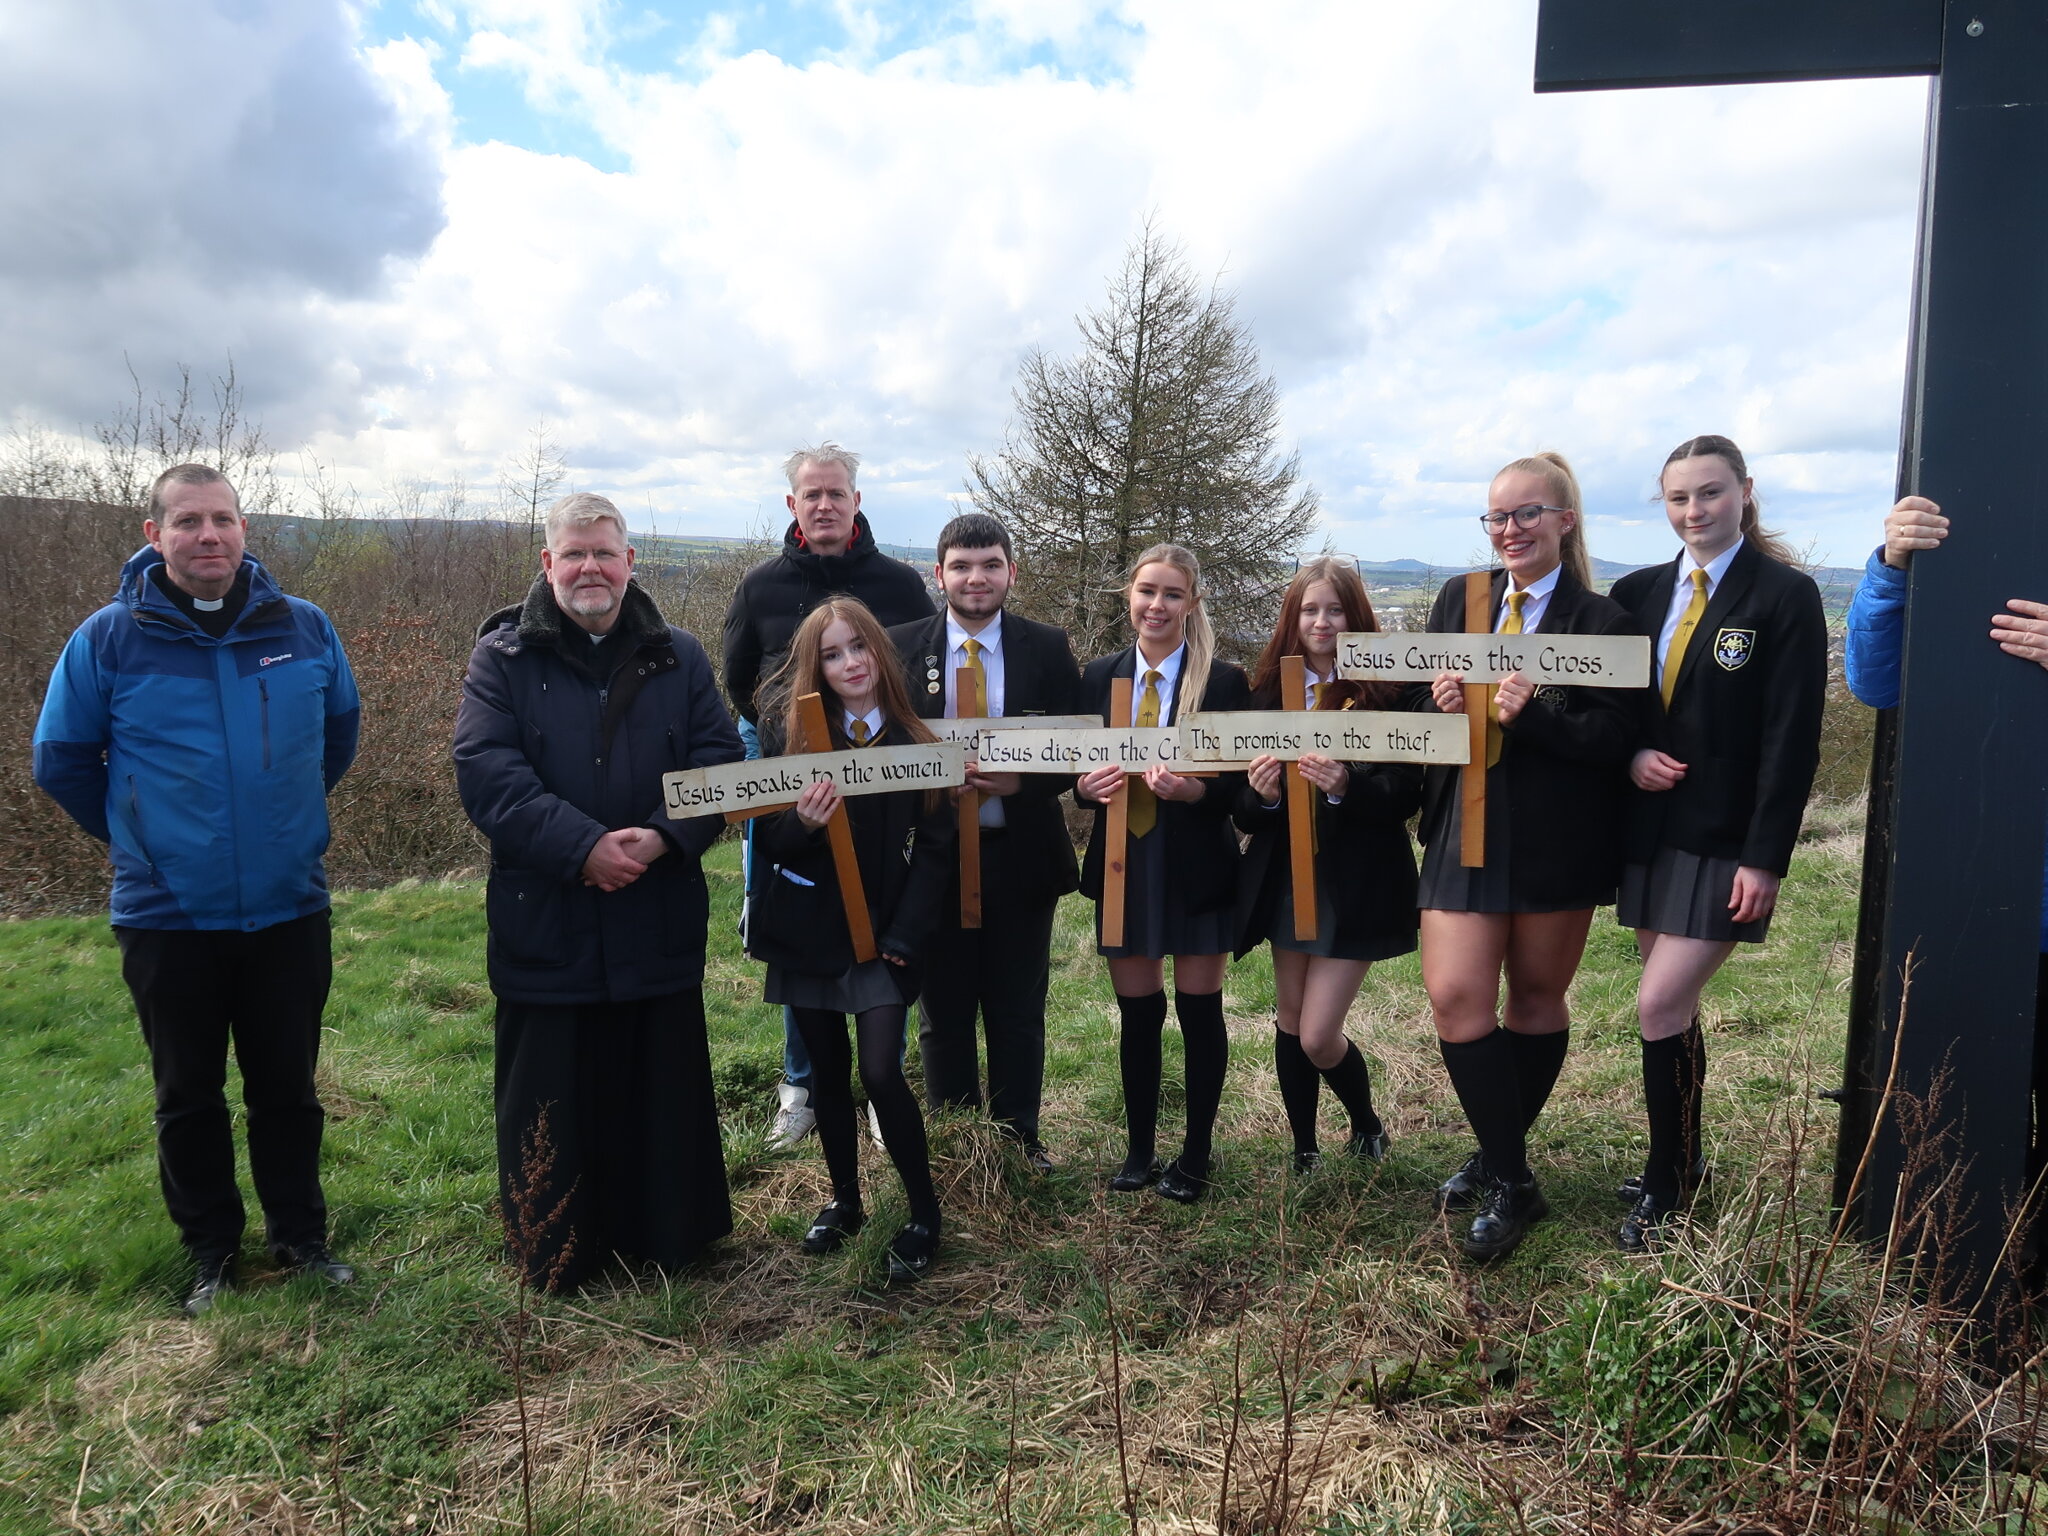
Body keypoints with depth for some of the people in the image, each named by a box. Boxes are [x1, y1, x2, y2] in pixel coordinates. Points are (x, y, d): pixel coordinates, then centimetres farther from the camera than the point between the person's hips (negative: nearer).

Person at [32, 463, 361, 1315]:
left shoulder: (305, 628, -2)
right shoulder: (108, 638, -8)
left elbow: (340, 730, 15)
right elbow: (61, 761, 5)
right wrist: (139, 836, 9)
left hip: (289, 909, 1)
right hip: (167, 917, -1)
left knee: (288, 1086, 13)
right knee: (190, 1096, 12)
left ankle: (300, 1235, 29)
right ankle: (211, 1252, 29)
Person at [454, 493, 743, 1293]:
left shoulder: (678, 657, 8)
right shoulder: (503, 657, 0)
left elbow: (720, 760, 1)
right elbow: (485, 770, -11)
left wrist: (664, 837, -17)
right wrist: (582, 846, -21)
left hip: (660, 921, 2)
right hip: (544, 924, -2)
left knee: (664, 1090, 13)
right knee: (551, 1101, 9)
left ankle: (670, 1236, 30)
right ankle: (554, 1254, 26)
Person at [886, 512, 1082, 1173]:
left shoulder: (1048, 649, 0)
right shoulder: (900, 647, 1)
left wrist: (1024, 780, -18)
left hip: (1021, 853, 0)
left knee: (1019, 1012, 11)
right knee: (942, 1011, 11)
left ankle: (1018, 1138, 28)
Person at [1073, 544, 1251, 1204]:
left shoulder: (1224, 682, -5)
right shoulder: (1098, 677, 5)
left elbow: (1241, 780, -7)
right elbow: (1078, 768, 8)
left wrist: (1191, 789, -26)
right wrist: (1086, 786, -14)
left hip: (1197, 869, -3)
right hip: (1124, 868, 3)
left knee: (1199, 1011, 6)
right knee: (1136, 1014, 11)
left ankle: (1196, 1156, 22)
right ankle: (1139, 1152, 26)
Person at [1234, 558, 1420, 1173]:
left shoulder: (1384, 691, -7)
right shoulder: (1269, 691, 4)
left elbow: (1406, 794, -11)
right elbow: (1246, 813, 5)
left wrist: (1346, 787, -28)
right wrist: (1261, 794, -17)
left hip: (1356, 880, -5)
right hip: (1286, 875, 5)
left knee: (1318, 1035, -4)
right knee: (1289, 1023, 14)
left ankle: (1367, 1129, 26)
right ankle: (1304, 1152, 32)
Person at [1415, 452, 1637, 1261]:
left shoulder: (1601, 620, -5)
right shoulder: (1457, 601, 9)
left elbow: (1614, 740, -11)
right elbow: (1421, 706, 12)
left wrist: (1531, 712, -27)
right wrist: (1441, 703, -11)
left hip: (1556, 839, -3)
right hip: (1466, 826, 3)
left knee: (1537, 998, 10)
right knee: (1455, 998, -6)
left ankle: (1504, 1165, 27)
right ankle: (1507, 1174, 9)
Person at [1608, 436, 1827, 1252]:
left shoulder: (1786, 595, -7)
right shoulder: (1638, 593, 8)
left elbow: (1792, 738, -12)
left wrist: (1765, 858, -16)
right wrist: (1629, 756, -8)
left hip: (1723, 840, -5)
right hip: (1649, 829, 6)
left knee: (1660, 1006, -9)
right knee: (1674, 1004, 14)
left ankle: (1665, 1187, 7)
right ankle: (1683, 1161, 30)